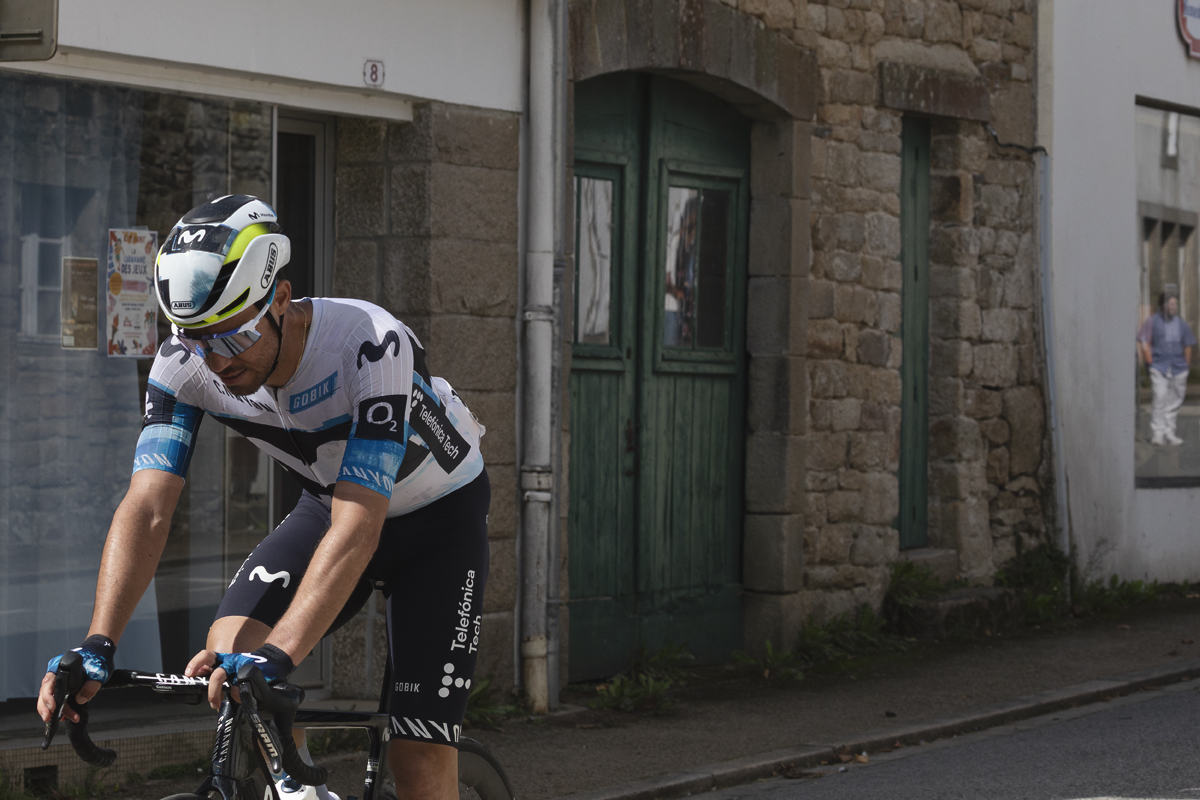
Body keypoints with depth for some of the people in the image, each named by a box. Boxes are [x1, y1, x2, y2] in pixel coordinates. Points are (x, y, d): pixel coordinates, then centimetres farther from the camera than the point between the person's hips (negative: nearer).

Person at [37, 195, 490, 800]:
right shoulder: (185, 363, -23)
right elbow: (148, 505, -27)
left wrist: (276, 655, -55)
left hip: (438, 513, -4)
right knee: (227, 651, -21)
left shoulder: (372, 346, -38)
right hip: (329, 504, 4)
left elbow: (358, 524, -44)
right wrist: (97, 647, -42)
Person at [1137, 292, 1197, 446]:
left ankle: (1169, 433, 15)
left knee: (1174, 401, 6)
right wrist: (1150, 362, -8)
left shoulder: (1181, 323, 10)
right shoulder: (1152, 321, -1)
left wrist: (1186, 365, 11)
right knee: (1159, 398, -15)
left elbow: (1188, 345, 16)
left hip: (1178, 367, 4)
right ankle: (1157, 433, -12)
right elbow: (1144, 342, -2)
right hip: (1159, 365, -4)